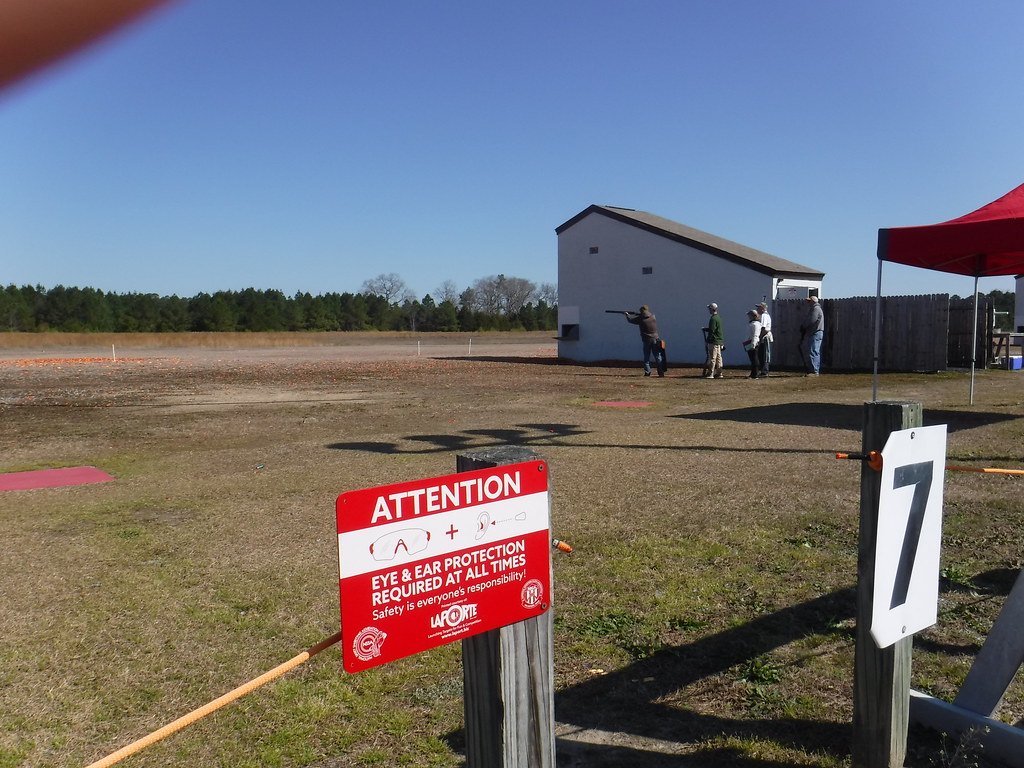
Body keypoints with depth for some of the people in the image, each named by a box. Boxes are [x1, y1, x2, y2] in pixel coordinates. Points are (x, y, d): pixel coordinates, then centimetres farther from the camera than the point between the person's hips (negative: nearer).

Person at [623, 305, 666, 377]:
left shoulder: (641, 319, -9)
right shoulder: (653, 316, 2)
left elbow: (630, 320, 4)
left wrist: (627, 314, 24)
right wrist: (635, 313, 24)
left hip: (647, 340, -2)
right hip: (655, 339, 2)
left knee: (646, 357, 8)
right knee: (658, 357, 3)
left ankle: (647, 372, 3)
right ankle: (661, 372, -2)